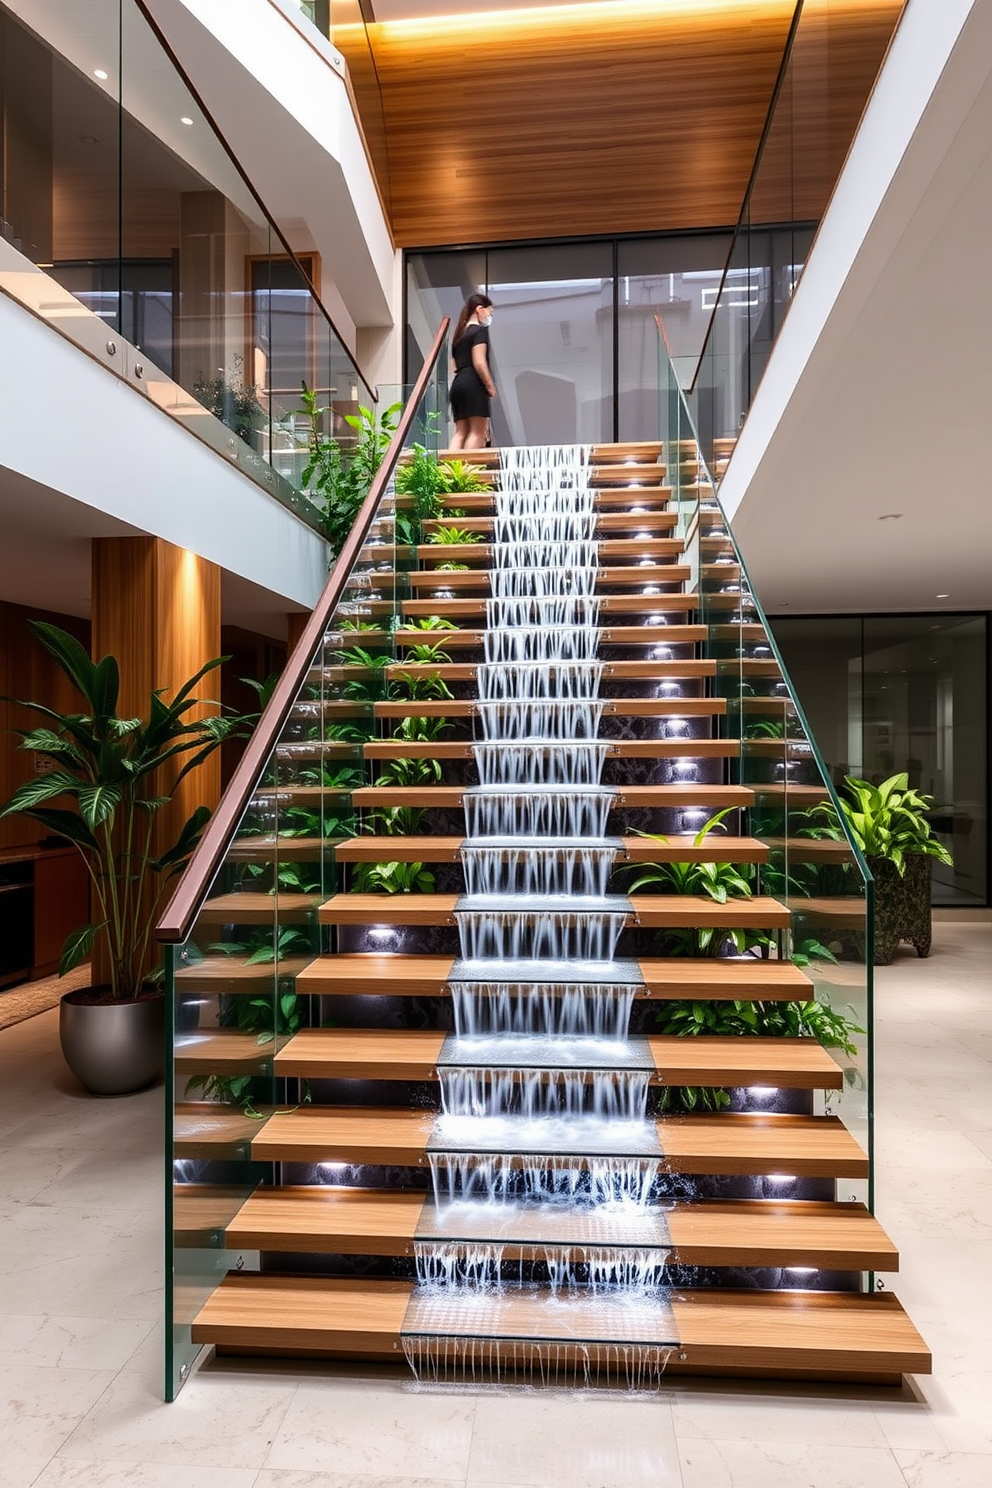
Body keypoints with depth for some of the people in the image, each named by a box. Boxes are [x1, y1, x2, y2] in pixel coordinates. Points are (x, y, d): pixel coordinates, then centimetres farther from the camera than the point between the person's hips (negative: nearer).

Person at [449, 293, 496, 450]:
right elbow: (479, 363, -14)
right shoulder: (479, 330, -3)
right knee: (477, 432, -9)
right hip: (474, 384, -8)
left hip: (458, 383, 8)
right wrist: (491, 387, -10)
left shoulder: (460, 333, 22)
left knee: (460, 432, 3)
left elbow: (456, 365, 19)